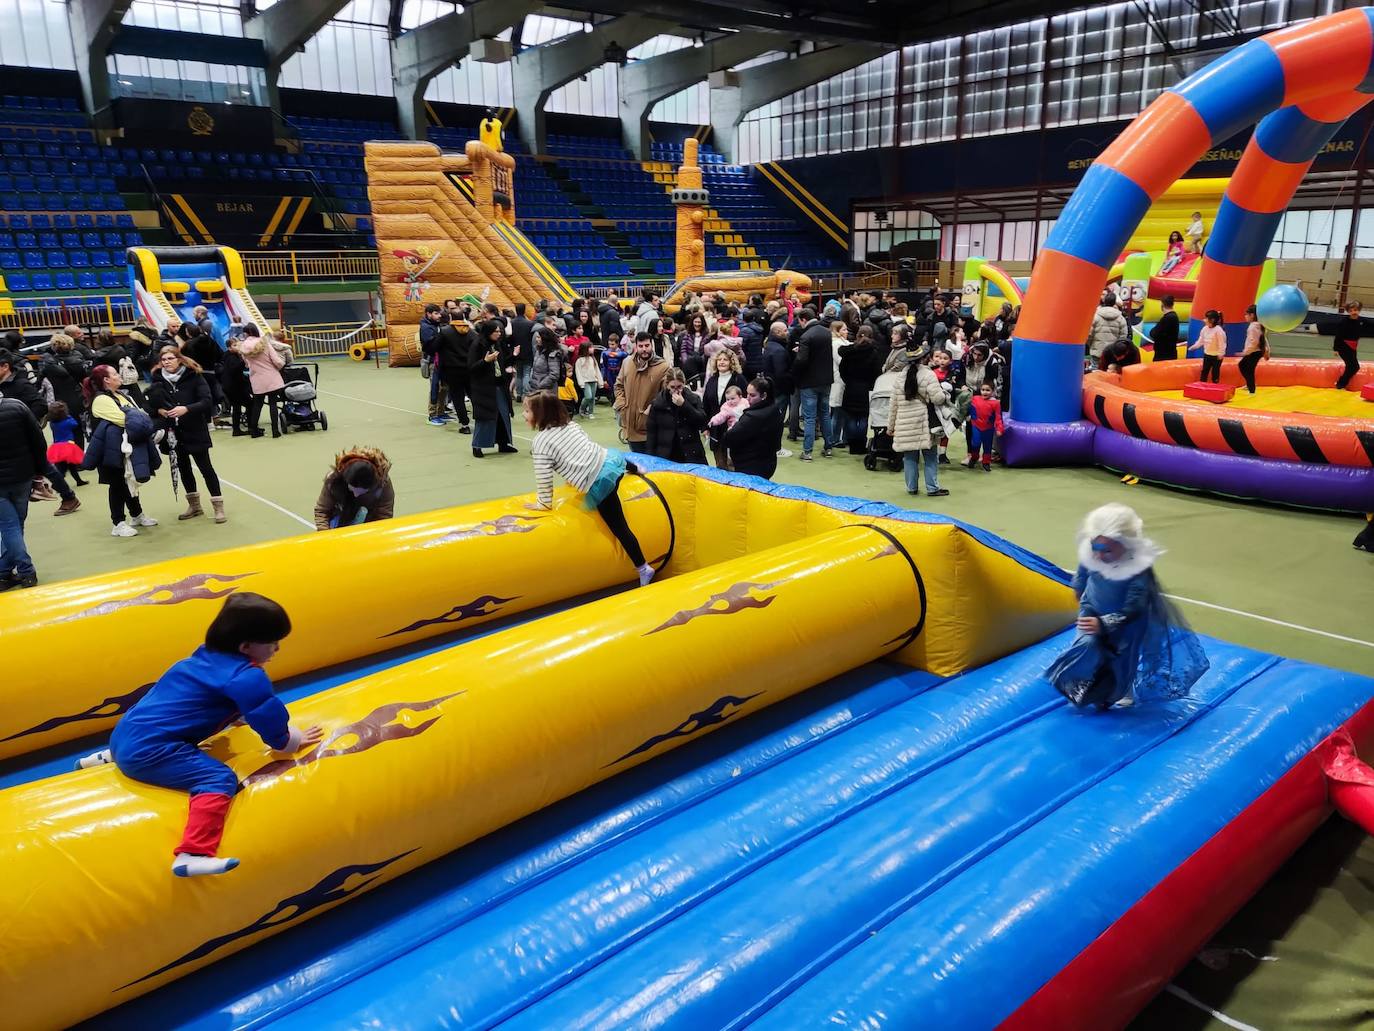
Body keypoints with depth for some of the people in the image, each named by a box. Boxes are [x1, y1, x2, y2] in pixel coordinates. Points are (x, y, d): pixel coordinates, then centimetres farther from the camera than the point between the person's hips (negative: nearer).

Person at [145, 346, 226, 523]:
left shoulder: (193, 377, -9)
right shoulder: (158, 380, 0)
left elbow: (207, 401, -17)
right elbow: (146, 404, 2)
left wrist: (186, 409, -29)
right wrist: (158, 411, -18)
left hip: (194, 431, -4)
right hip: (173, 433, 4)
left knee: (205, 467, 0)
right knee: (183, 468, 15)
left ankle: (218, 505, 8)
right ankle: (194, 505, 29)